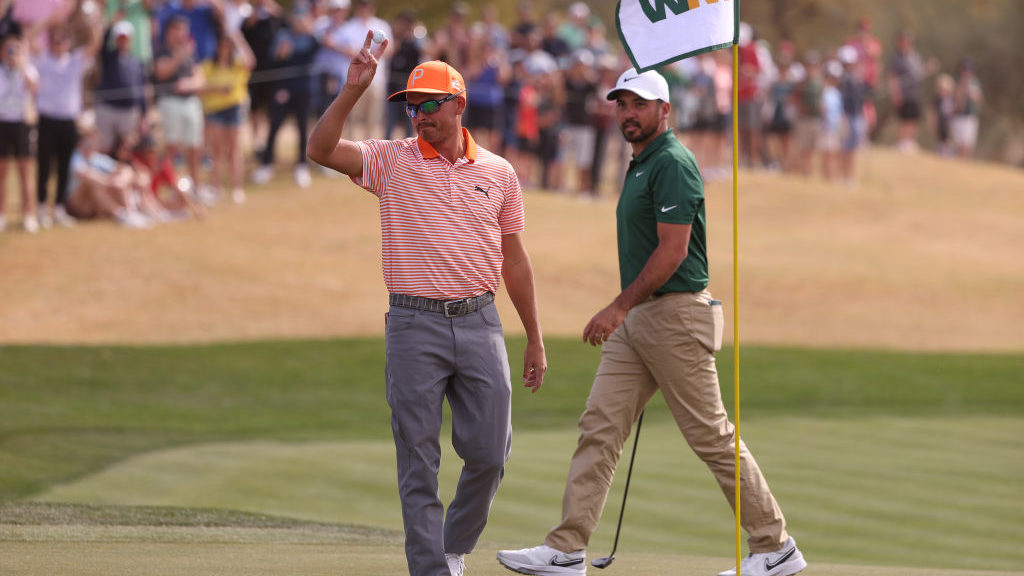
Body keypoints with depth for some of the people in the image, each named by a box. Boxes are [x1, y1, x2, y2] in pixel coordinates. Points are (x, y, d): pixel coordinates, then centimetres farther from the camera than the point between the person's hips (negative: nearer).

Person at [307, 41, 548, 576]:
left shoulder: (498, 173, 9)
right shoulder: (391, 161, 2)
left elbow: (514, 259, 14)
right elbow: (320, 148, -13)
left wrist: (535, 340, 14)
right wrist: (353, 90, -23)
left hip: (480, 324, 2)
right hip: (414, 326, -2)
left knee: (489, 453, 2)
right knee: (418, 461, -1)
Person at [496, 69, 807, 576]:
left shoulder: (672, 163, -14)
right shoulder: (639, 166, 17)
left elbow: (672, 250, -21)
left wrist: (620, 307, -20)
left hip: (676, 315, -10)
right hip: (637, 319, 10)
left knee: (712, 436, -3)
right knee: (599, 428, 3)